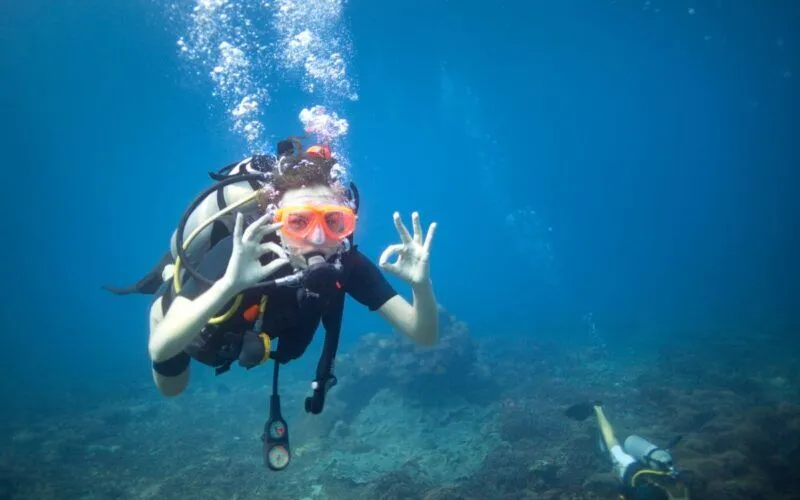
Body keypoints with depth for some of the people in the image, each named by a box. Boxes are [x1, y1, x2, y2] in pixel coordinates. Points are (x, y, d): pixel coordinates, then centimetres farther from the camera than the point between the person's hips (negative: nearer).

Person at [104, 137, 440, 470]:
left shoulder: (346, 264, -37)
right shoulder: (236, 255, -46)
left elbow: (424, 336, -37)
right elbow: (160, 349, -54)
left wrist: (421, 284, -58)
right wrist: (229, 283, -70)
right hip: (195, 319, -3)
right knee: (170, 388, 29)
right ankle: (168, 278, 37)